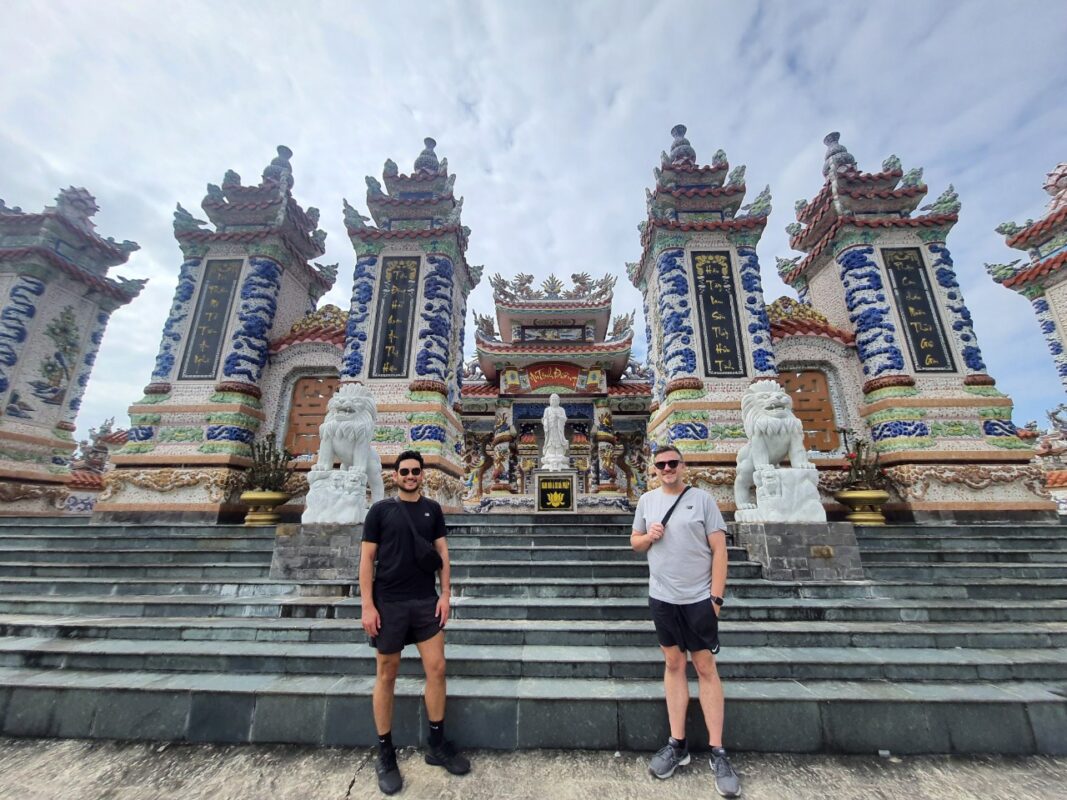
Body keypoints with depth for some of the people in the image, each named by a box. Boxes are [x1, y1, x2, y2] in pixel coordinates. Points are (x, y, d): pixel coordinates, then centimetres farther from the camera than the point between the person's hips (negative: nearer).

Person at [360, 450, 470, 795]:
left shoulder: (432, 509, 4)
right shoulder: (381, 510, -3)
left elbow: (442, 552, 5)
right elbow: (367, 558, -4)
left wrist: (445, 594, -1)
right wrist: (368, 605, -8)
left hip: (426, 601, 3)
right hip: (388, 603, -2)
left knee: (437, 668, 6)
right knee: (387, 676, 10)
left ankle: (437, 744, 25)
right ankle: (385, 753, 28)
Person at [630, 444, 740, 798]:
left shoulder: (702, 498, -8)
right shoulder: (647, 500, 3)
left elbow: (719, 549, -8)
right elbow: (635, 541, 12)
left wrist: (716, 597, -11)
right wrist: (648, 537, -11)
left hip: (699, 598, -3)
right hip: (662, 597, 3)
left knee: (705, 667, 6)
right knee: (673, 664, 13)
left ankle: (717, 751, 21)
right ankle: (677, 744, 26)